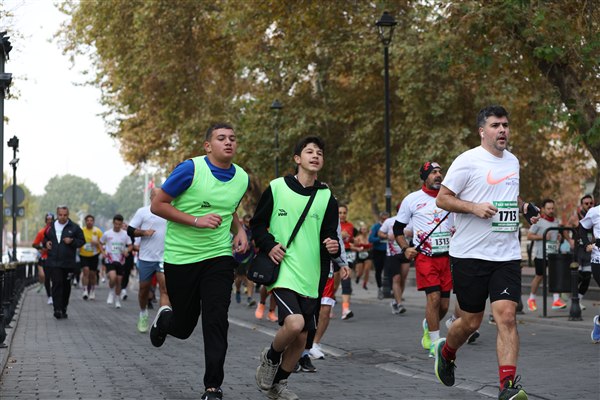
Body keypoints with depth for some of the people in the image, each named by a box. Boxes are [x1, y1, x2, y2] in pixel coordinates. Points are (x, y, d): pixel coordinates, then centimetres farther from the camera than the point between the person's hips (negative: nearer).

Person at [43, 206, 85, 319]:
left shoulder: (74, 228, 2)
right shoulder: (51, 227, 8)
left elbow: (82, 241, 4)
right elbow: (45, 238, 24)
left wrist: (72, 241, -13)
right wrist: (46, 243, 2)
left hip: (68, 263, 0)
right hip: (53, 262, 0)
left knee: (66, 286, 9)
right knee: (57, 284, -12)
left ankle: (63, 309, 21)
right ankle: (57, 309, -17)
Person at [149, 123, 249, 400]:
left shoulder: (242, 178, 4)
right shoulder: (190, 169, -14)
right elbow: (157, 205, -11)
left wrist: (239, 230, 2)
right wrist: (196, 220, -21)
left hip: (219, 256, 3)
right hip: (181, 257, -3)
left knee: (216, 321, -11)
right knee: (183, 327, 8)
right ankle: (164, 319, 45)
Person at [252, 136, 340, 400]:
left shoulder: (327, 197, 7)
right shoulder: (277, 188, 0)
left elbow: (330, 236, 9)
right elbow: (257, 224, 7)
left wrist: (333, 247, -14)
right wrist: (269, 245, -10)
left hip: (310, 276, 4)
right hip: (282, 271, -4)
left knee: (301, 338, 6)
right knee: (294, 323, -26)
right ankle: (270, 357, 6)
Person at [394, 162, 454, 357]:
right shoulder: (412, 199, 1)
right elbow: (398, 228, 11)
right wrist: (405, 248, -2)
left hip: (447, 256, 3)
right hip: (424, 256, -3)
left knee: (444, 304, 4)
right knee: (433, 297, -16)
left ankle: (428, 326, 35)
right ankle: (435, 343, -7)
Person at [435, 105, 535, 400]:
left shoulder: (512, 161, 14)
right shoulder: (468, 161, -7)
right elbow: (442, 199, -7)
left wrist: (524, 207, 10)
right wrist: (475, 207, -20)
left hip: (507, 255, 4)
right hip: (470, 254, -4)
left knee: (506, 316, -10)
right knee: (471, 321, 5)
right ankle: (445, 352, 37)